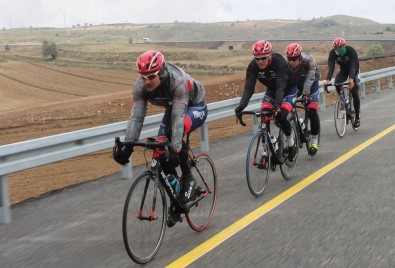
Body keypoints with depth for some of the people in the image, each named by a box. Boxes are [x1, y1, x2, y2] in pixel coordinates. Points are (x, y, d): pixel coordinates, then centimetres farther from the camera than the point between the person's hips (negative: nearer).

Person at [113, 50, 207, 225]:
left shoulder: (177, 81, -38)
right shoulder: (141, 86, -24)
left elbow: (178, 117, -43)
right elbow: (136, 117, -26)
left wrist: (175, 148, -50)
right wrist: (127, 146, -37)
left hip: (195, 107, -6)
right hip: (172, 109, 6)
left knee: (173, 130, -37)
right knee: (160, 153, -11)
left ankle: (188, 179, -19)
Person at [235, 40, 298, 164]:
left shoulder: (279, 62, -35)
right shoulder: (253, 66, -22)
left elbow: (281, 86, -43)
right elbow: (249, 87, -28)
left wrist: (278, 105, -58)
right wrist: (241, 106, -44)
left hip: (289, 88, -4)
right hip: (271, 89, 5)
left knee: (280, 116, -26)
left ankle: (291, 141, 1)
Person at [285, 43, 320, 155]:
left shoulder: (309, 60, -33)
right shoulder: (287, 64, -26)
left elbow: (310, 78, -41)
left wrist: (305, 93, -54)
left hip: (311, 84, -3)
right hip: (295, 84, 3)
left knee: (312, 110, -14)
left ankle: (314, 139, -1)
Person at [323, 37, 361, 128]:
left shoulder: (351, 51, -33)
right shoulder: (333, 53, -24)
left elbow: (353, 66, -43)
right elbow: (331, 67, -33)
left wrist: (351, 79, -60)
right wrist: (327, 80, -50)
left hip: (354, 70, -3)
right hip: (343, 70, 3)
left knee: (354, 92, -14)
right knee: (337, 83, -29)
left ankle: (357, 117, -3)